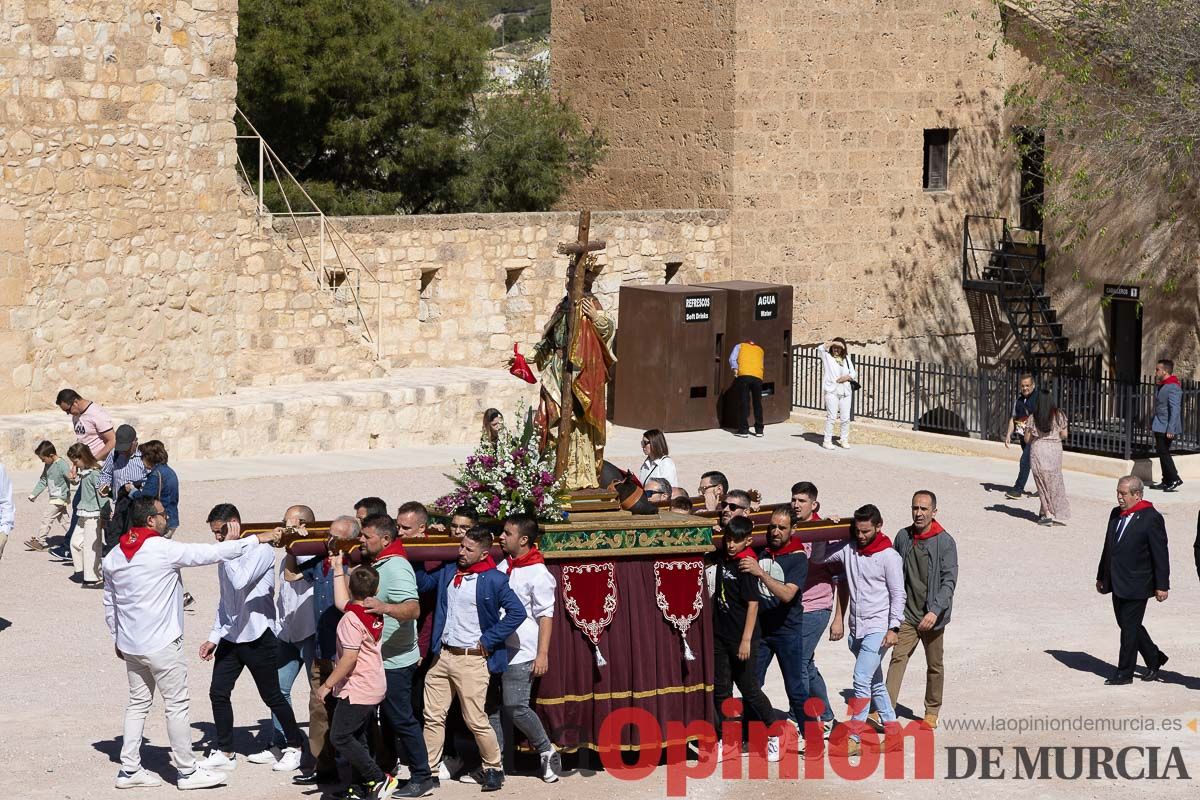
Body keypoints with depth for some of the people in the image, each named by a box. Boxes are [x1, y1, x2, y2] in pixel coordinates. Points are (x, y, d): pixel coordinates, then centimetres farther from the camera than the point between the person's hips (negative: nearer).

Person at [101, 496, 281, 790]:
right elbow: (213, 553, -15)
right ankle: (187, 772, 10)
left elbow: (109, 603, 13)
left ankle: (129, 769, 16)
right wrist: (256, 539, -7)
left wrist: (117, 637, 25)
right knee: (177, 705, 3)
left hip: (130, 644, 7)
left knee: (138, 703, 16)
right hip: (162, 644, -7)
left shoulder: (113, 557, 4)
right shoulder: (164, 550, -17)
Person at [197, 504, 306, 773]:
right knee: (218, 692, 1)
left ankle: (295, 745, 20)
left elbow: (240, 581, -30)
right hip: (231, 637, 7)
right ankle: (225, 752, 12)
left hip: (258, 637, -7)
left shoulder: (261, 551, -14)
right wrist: (214, 638, 15)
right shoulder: (227, 556, 11)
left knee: (271, 695, 3)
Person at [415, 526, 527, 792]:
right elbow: (423, 582, 24)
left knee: (475, 720, -3)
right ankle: (428, 770, 14)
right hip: (442, 656, 6)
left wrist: (488, 640, -11)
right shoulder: (448, 572, 9)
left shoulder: (494, 580, -9)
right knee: (433, 717, 7)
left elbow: (517, 612, -11)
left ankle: (494, 768, 15)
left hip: (472, 659, -6)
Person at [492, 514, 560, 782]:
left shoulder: (538, 574, -10)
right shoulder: (502, 567, 10)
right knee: (495, 707, 6)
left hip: (520, 652, -7)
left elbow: (545, 616, -11)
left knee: (515, 708, -9)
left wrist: (543, 654, -16)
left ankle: (546, 751, 10)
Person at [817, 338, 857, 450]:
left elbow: (853, 373, 15)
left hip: (845, 391, 4)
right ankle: (827, 441, -2)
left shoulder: (846, 359, 18)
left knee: (846, 418, 4)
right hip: (831, 390, -4)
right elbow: (820, 348, -12)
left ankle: (844, 439, 17)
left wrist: (848, 377, -5)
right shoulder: (827, 357, 7)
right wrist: (831, 343, -7)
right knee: (831, 417, -8)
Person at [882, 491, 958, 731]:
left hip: (932, 616, -2)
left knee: (934, 665, 11)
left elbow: (949, 580, -16)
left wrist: (935, 611, -27)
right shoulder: (903, 537, 2)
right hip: (907, 613, 2)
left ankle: (932, 711, 27)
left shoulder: (945, 542, -11)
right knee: (898, 658, -10)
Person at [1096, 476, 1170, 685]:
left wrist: (1161, 586, -12)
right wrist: (1101, 576, 19)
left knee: (1129, 628, -1)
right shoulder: (1116, 514, 9)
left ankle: (1124, 673, 7)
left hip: (1136, 585, -8)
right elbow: (1108, 547, 17)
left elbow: (1161, 555, -12)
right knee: (1126, 625, 14)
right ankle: (1154, 658, 32)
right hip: (1117, 583, 8)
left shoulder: (1151, 518, -13)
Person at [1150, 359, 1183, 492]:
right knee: (1162, 452, 12)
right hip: (1160, 426, 10)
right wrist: (1152, 424, 23)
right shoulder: (1161, 386, 13)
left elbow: (1175, 410, -23)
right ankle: (1166, 481, 17)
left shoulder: (1173, 387, -18)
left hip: (1167, 427, -10)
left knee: (1164, 452, -9)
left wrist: (1171, 429, -26)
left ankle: (1175, 480, -4)